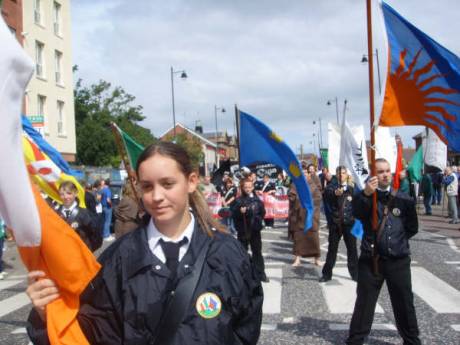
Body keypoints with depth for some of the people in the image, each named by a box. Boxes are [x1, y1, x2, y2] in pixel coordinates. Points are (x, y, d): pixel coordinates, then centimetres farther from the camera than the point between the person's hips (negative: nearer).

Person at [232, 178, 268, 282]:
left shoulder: (257, 199, 3)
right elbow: (233, 214, -9)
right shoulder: (239, 200, -4)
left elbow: (262, 212, 12)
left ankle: (260, 274, 15)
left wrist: (259, 218, -3)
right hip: (243, 230, -2)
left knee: (257, 252, 9)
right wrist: (240, 211, -26)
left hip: (255, 229, 2)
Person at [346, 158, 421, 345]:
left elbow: (412, 228, 15)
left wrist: (398, 238, 6)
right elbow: (357, 213, -25)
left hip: (399, 261, 2)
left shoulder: (403, 198, 4)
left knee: (404, 304, 11)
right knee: (364, 303, 4)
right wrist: (365, 194, -41)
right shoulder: (366, 196, -2)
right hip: (371, 260, -2)